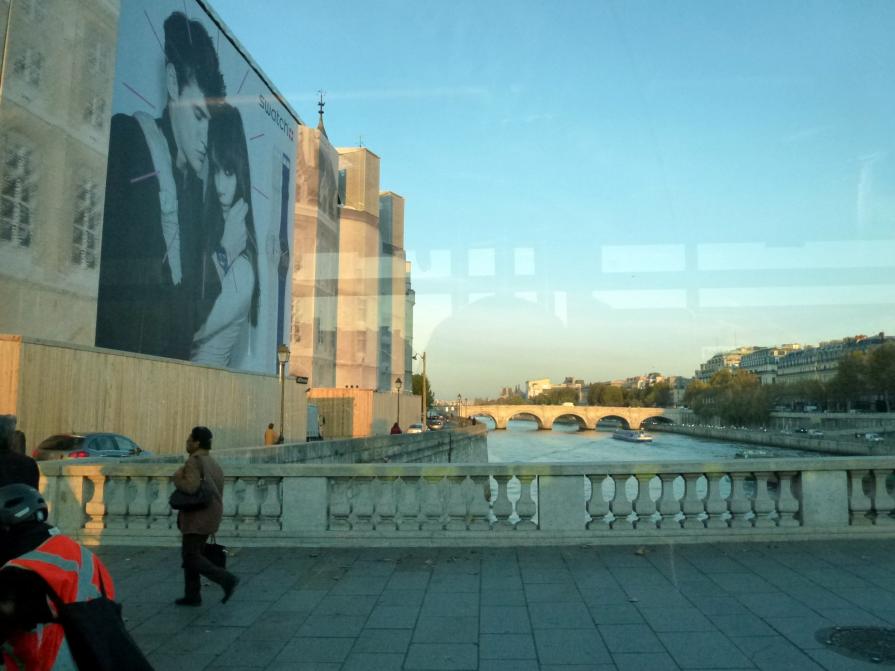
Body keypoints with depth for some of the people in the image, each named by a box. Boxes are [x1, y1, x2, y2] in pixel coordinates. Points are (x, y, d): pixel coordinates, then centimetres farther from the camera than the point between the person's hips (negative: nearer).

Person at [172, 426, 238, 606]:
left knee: (191, 557, -4)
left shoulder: (194, 460, -14)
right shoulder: (213, 464, 14)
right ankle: (192, 595, 19)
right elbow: (217, 492, 16)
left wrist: (177, 479, -9)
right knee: (190, 554, 16)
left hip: (198, 517, -9)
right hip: (209, 516, 9)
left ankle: (226, 579, -12)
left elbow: (191, 487, -28)